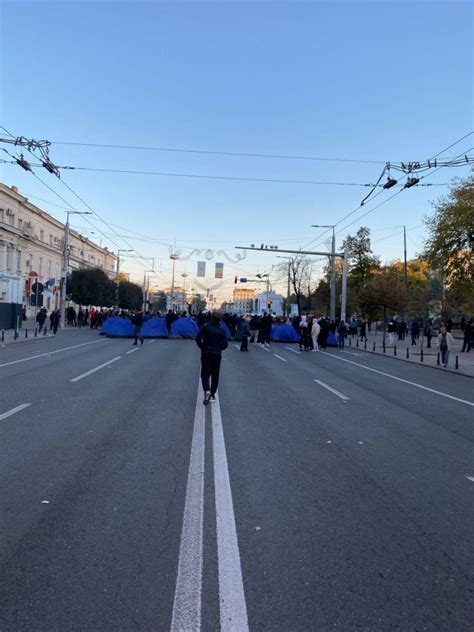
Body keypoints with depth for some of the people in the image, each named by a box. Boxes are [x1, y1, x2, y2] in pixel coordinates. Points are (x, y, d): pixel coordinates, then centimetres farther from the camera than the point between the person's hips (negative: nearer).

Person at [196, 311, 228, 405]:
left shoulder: (205, 327, -7)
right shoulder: (222, 330, -3)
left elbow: (198, 338, -14)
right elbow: (225, 344, -7)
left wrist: (202, 347, 3)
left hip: (206, 354, -1)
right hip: (217, 355, 1)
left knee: (205, 373, 8)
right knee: (215, 375, 11)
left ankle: (206, 390, -16)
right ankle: (212, 395, 14)